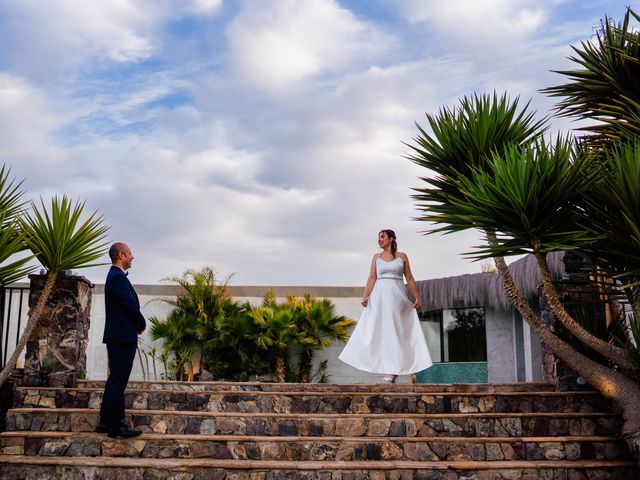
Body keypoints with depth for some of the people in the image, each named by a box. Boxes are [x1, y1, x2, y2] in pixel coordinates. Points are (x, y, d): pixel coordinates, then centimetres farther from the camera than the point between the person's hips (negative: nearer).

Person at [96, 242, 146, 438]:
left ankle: (106, 422, 24)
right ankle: (115, 426, 0)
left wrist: (138, 323, 4)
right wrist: (142, 324, -2)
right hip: (123, 337, -11)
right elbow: (131, 306, -19)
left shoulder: (115, 276, 16)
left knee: (115, 380, 16)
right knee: (118, 381, -5)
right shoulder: (118, 278, -16)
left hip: (118, 337, 11)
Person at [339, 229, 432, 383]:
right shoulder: (376, 257, 11)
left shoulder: (402, 256, 7)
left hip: (397, 295, -2)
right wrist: (366, 296, -9)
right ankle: (393, 368, 9)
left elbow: (410, 278, 8)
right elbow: (372, 278, 3)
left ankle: (392, 370, -5)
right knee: (380, 330, -1)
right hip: (379, 295, 2)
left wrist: (417, 297, 3)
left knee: (394, 330, -6)